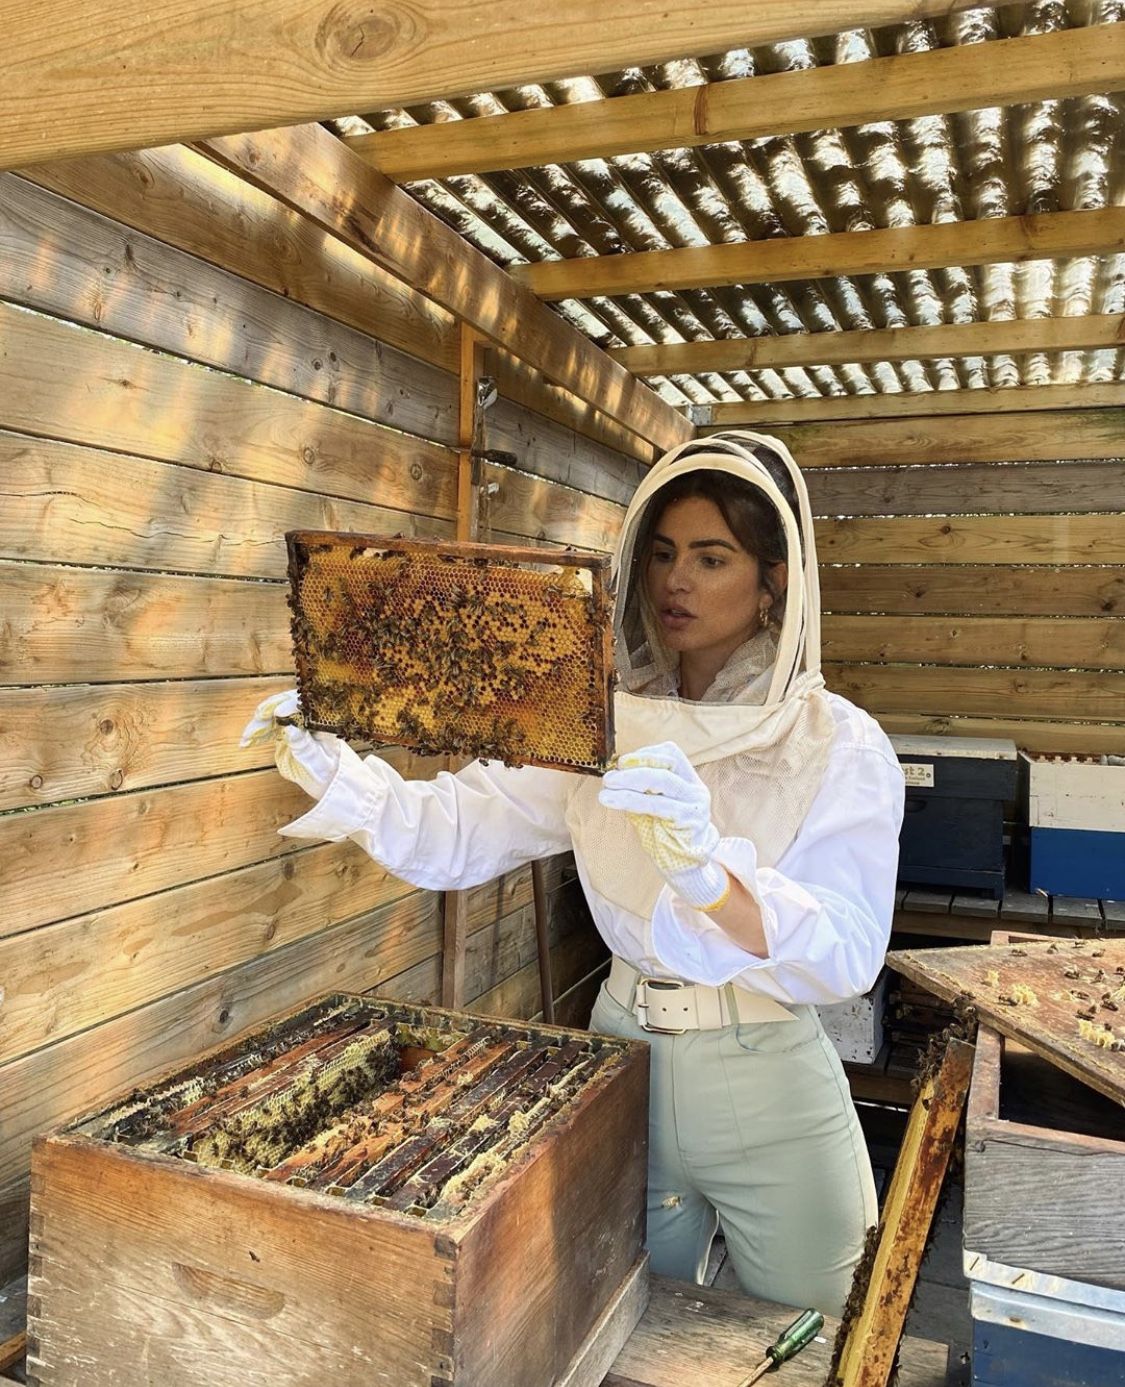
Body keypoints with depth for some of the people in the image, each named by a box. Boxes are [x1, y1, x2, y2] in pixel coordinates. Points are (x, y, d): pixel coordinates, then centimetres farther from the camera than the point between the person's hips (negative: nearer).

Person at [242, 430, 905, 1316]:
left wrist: (707, 870, -44)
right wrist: (336, 776, -23)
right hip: (621, 1069, 3)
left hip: (770, 1094, -2)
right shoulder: (605, 728, -2)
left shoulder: (841, 745, -14)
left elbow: (846, 955, -26)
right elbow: (456, 835, -6)